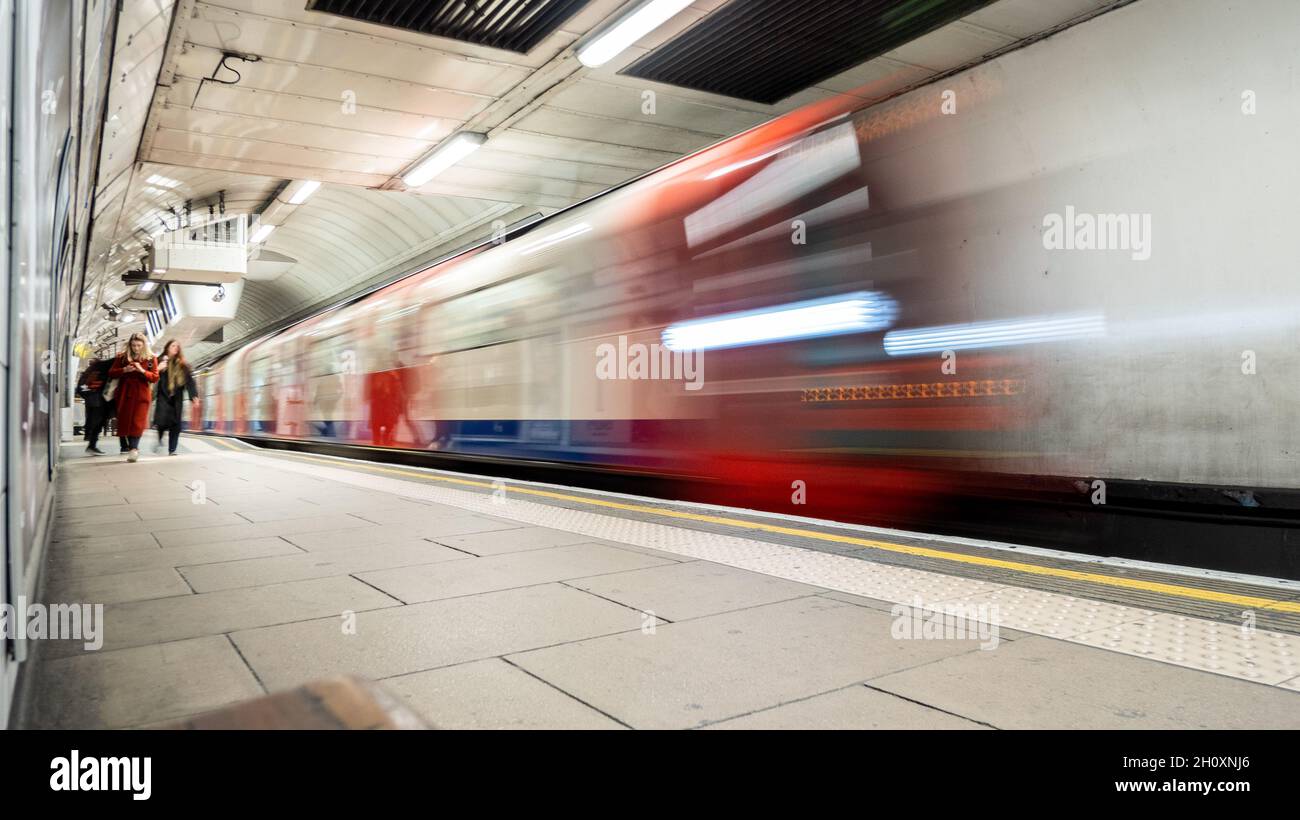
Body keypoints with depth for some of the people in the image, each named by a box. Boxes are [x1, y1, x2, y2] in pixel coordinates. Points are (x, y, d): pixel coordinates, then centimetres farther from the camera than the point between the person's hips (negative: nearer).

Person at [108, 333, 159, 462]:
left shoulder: (151, 358, 3)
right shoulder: (122, 357, 6)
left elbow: (155, 377, -1)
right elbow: (111, 373, 8)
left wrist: (142, 370, -17)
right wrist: (124, 370, -11)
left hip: (142, 394, -2)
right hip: (125, 394, 2)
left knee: (138, 422, -12)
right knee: (123, 420, 6)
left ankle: (133, 448, -18)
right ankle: (125, 446, 21)